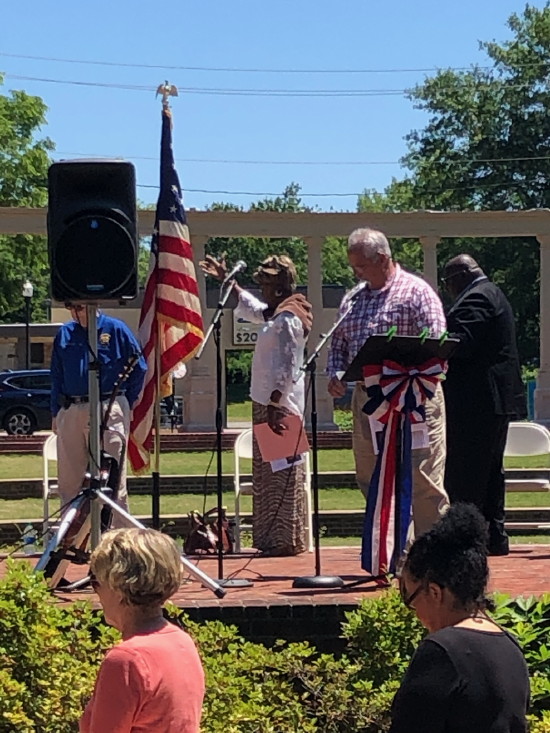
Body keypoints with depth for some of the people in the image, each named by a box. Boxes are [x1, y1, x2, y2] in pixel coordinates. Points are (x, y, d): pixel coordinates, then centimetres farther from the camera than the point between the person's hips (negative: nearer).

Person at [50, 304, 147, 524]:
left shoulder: (116, 329, 0)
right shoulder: (64, 333, 12)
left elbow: (139, 368, 5)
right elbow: (56, 376, 17)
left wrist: (125, 403, 4)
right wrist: (55, 414, 12)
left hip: (108, 411, -4)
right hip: (70, 412, 4)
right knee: (67, 480, 7)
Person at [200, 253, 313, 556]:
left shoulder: (287, 318, -15)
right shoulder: (277, 313, 16)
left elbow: (287, 367, -21)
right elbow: (249, 306, 37)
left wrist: (275, 404, -25)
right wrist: (226, 280, 38)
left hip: (278, 404, -11)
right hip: (268, 402, 11)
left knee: (281, 472, -7)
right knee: (268, 471, 13)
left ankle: (286, 540, -3)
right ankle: (273, 538, 18)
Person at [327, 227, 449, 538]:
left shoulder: (416, 291, -3)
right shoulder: (353, 299, 17)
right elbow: (338, 345, 22)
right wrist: (335, 374, 1)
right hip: (366, 402, 7)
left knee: (424, 483, -5)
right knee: (371, 482, 9)